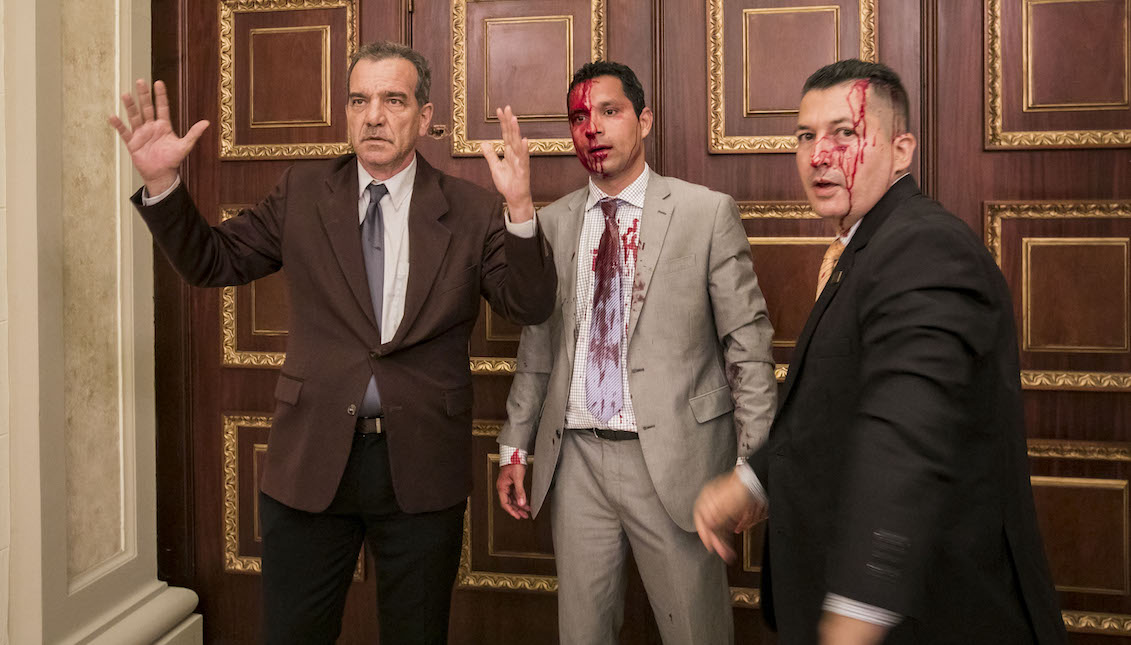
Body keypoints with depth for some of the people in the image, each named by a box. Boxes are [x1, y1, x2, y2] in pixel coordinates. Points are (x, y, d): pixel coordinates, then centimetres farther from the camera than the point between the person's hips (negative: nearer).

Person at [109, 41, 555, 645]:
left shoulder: (470, 211, -2)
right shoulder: (303, 193, 3)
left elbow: (530, 305, -9)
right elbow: (211, 260, 6)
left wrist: (520, 208, -24)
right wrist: (161, 182, -10)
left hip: (421, 465, -1)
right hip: (311, 458, 1)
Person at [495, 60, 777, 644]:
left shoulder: (708, 213, -2)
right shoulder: (552, 223, 9)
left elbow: (748, 344, -4)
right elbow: (537, 347, 13)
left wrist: (756, 463, -8)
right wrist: (514, 448, 10)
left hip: (673, 458, -3)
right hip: (574, 459, 3)